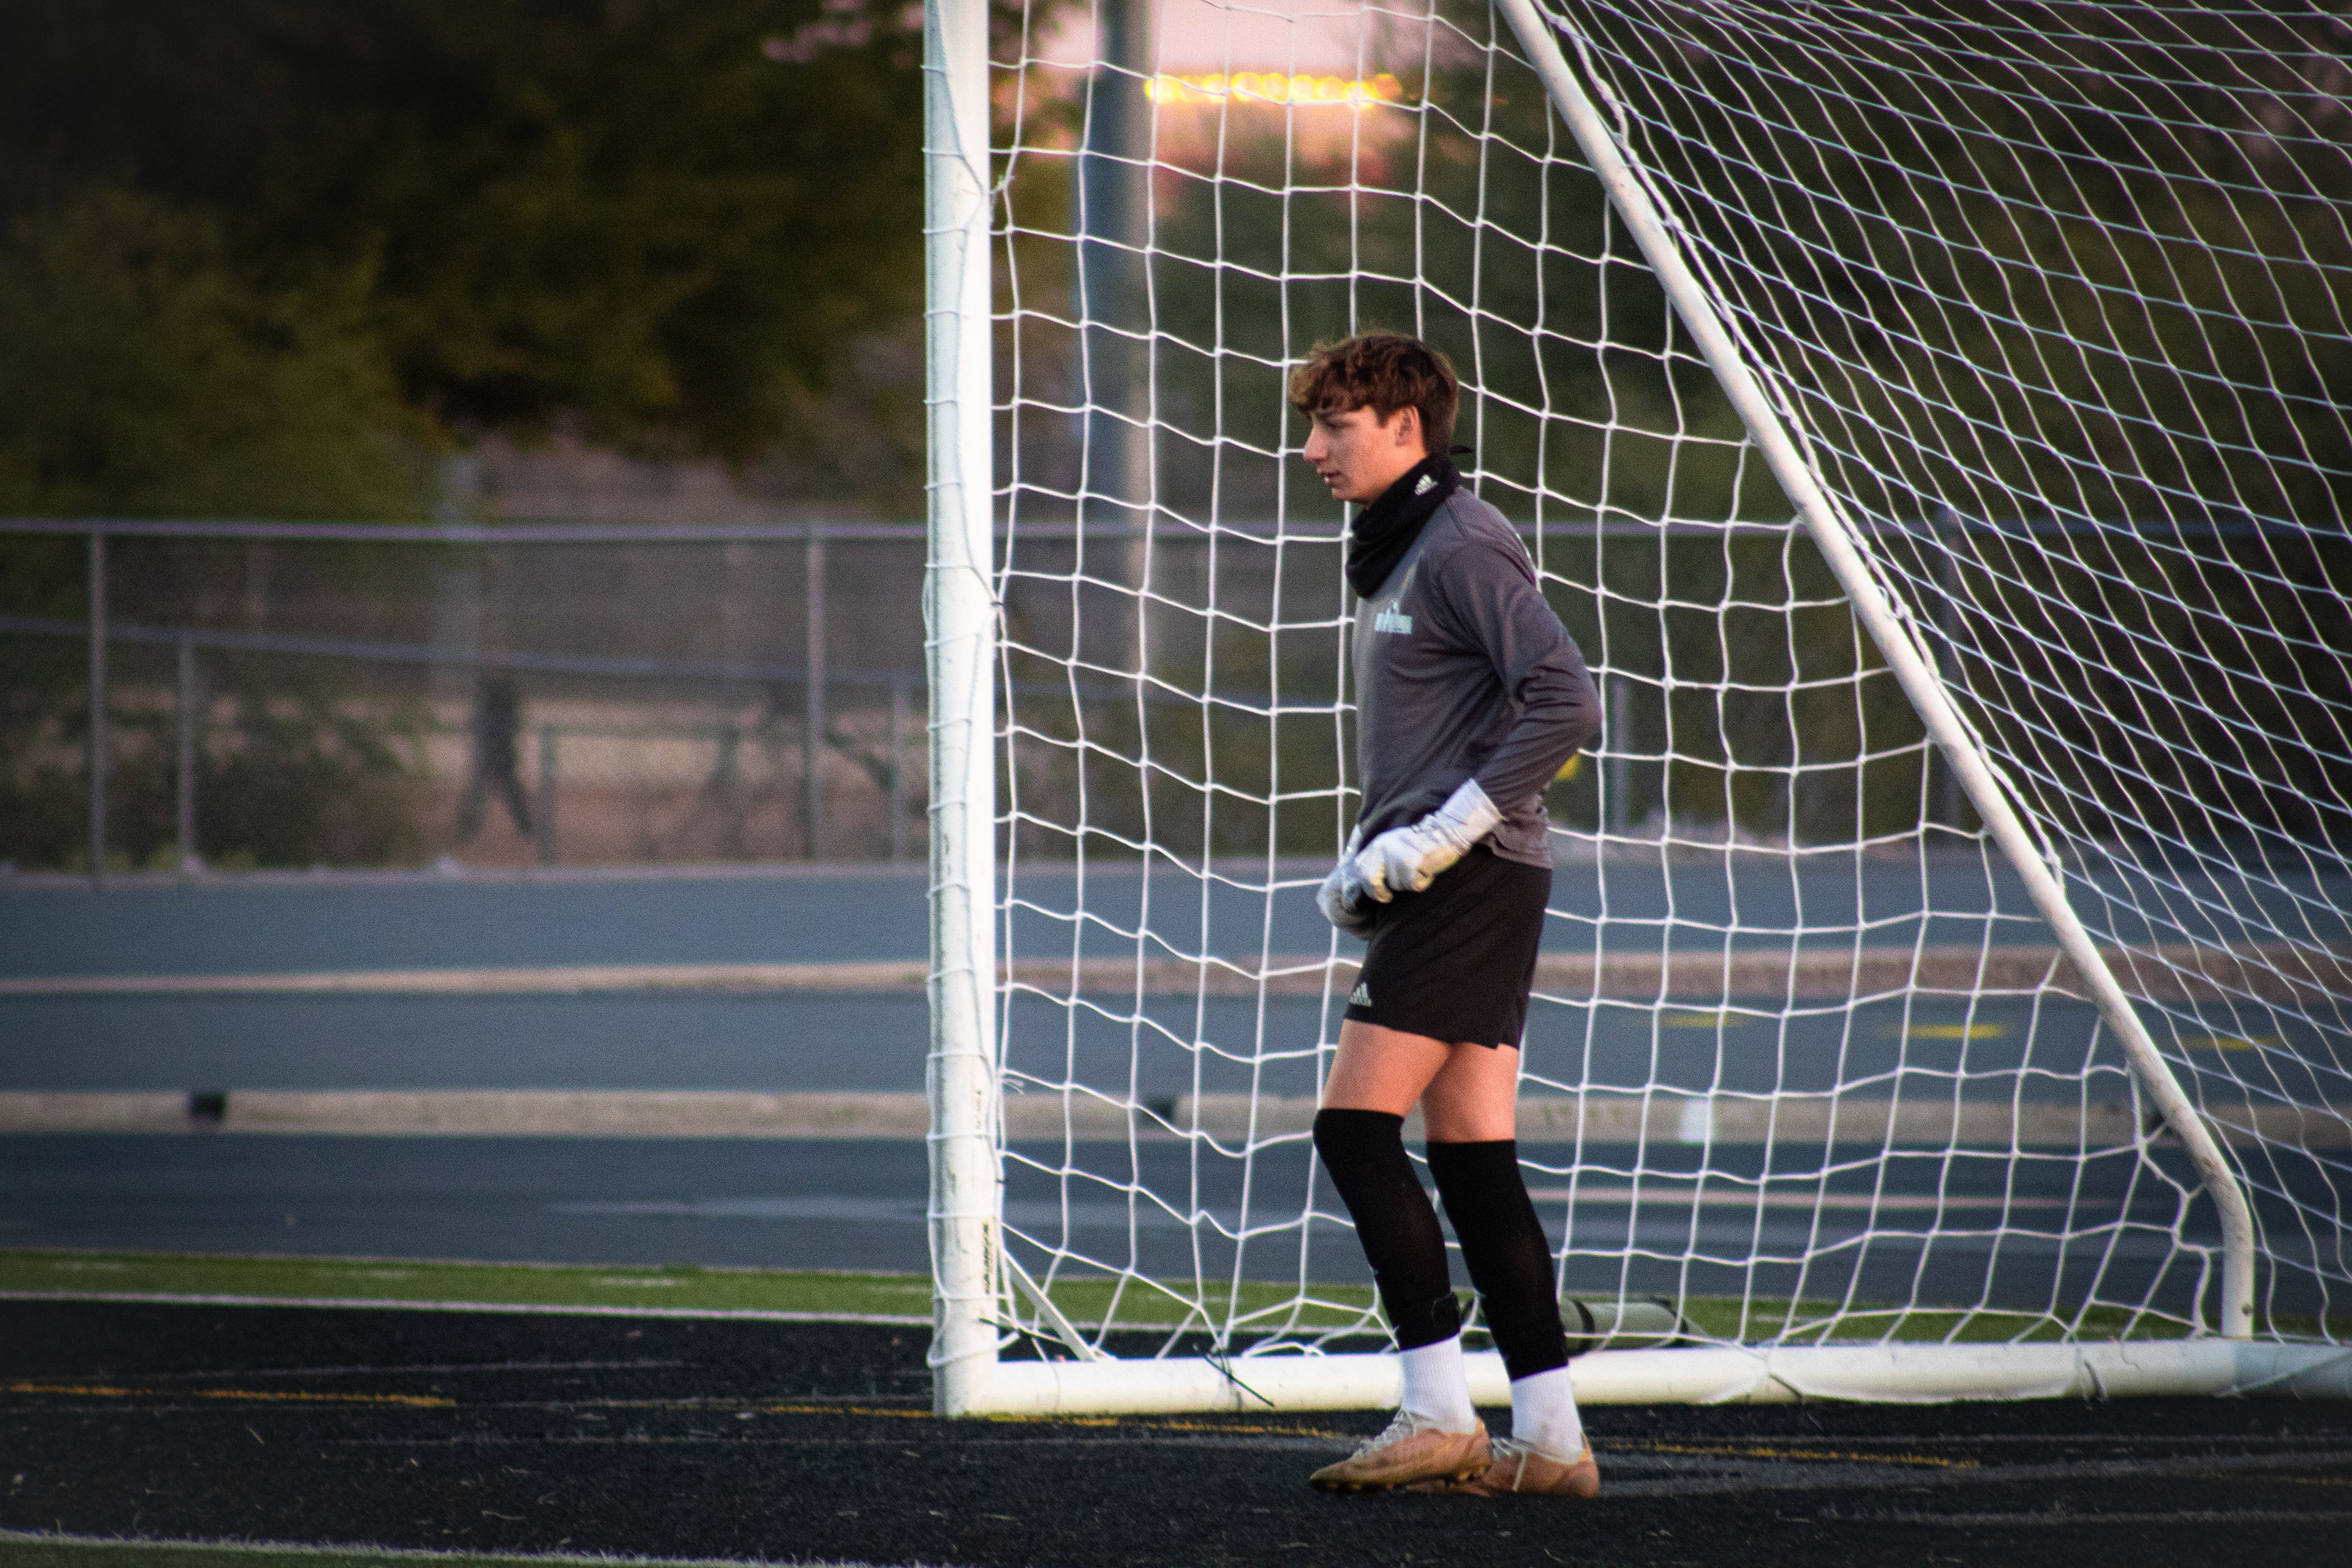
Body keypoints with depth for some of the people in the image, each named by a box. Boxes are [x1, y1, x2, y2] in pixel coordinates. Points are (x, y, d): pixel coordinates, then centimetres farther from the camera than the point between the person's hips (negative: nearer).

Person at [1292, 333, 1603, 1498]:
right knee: (1472, 1159, 5)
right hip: (1435, 888, 10)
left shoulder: (1462, 546, -11)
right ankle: (1549, 1439, 4)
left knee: (1356, 1125, -12)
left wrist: (1437, 835, -20)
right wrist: (1366, 859, 14)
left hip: (1472, 880, -10)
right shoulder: (1397, 555, 19)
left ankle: (1439, 1413, -12)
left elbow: (1567, 705, -21)